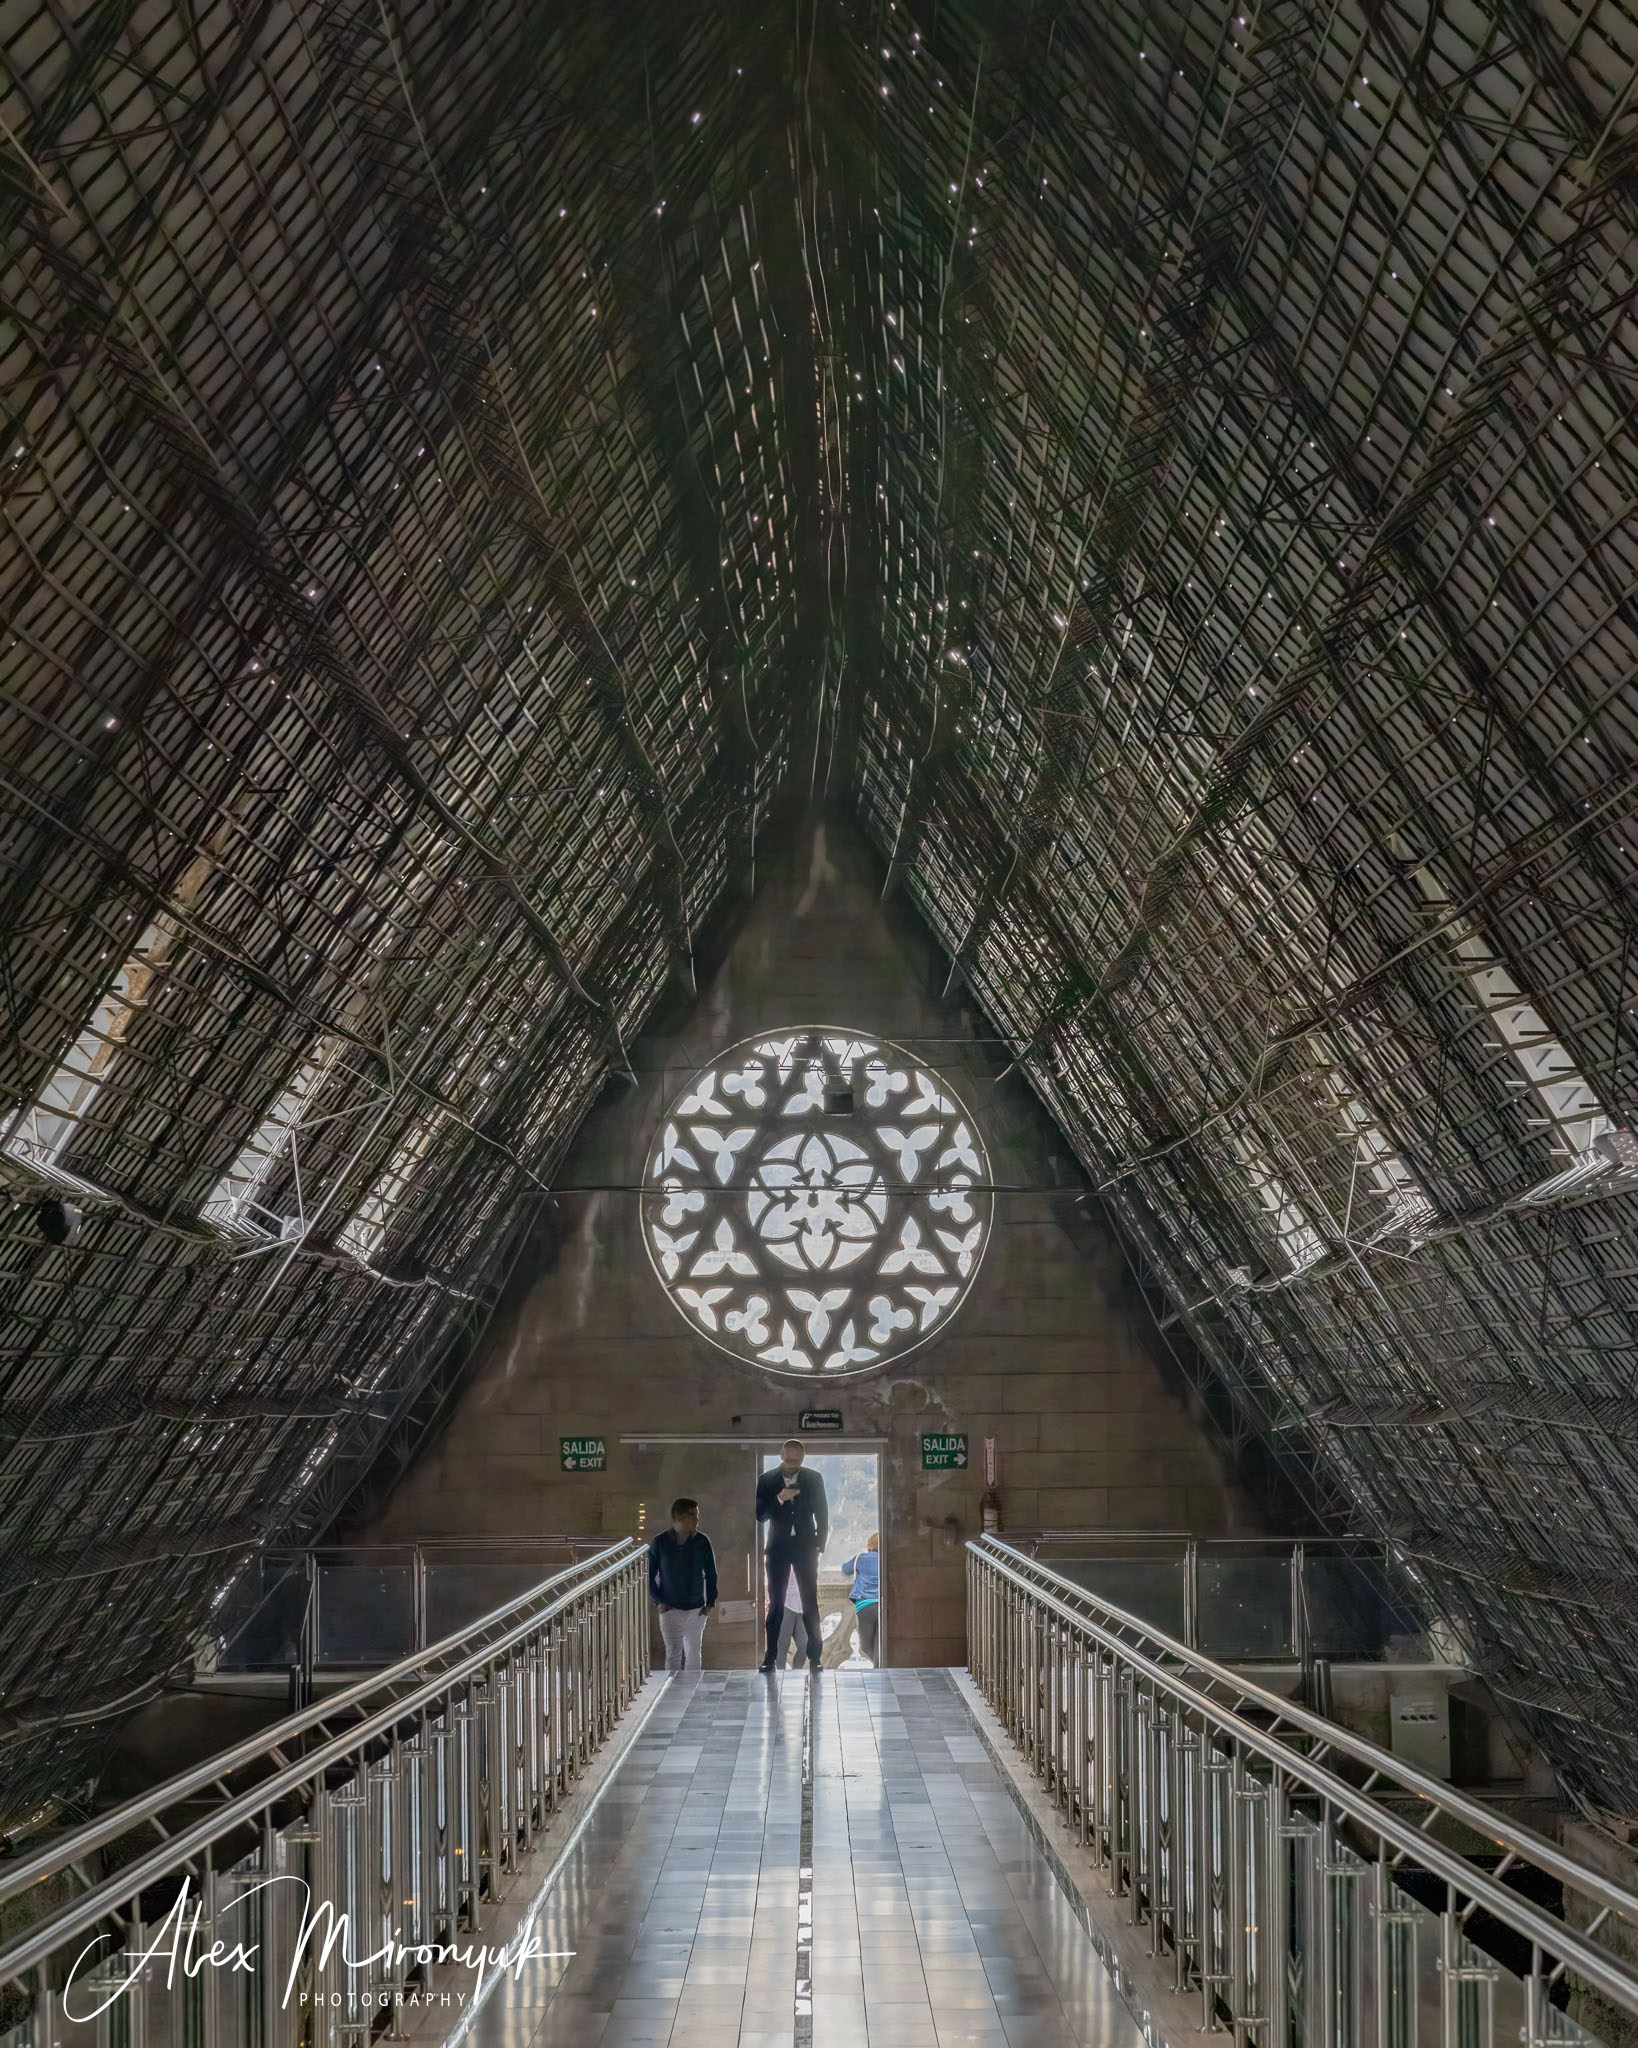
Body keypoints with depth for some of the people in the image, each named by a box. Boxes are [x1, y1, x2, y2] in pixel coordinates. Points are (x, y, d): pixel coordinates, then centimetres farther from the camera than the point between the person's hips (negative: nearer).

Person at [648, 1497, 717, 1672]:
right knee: (673, 1654, 1)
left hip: (696, 1609, 2)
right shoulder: (660, 1542, -9)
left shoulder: (702, 1542, -4)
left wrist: (710, 1602, 0)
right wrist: (657, 1601, -7)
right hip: (670, 1609, -2)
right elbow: (649, 1575, -1)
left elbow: (711, 1574, 5)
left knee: (693, 1653, 9)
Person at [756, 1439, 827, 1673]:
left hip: (805, 1547, 0)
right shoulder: (767, 1480, 0)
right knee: (775, 1603, 2)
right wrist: (779, 1499, -21)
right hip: (778, 1548, 0)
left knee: (810, 1601, -2)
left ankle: (815, 1656, 2)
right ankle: (771, 1656, 4)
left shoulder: (814, 1479, 2)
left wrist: (818, 1545, 0)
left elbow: (822, 1514, 5)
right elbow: (759, 1514, -5)